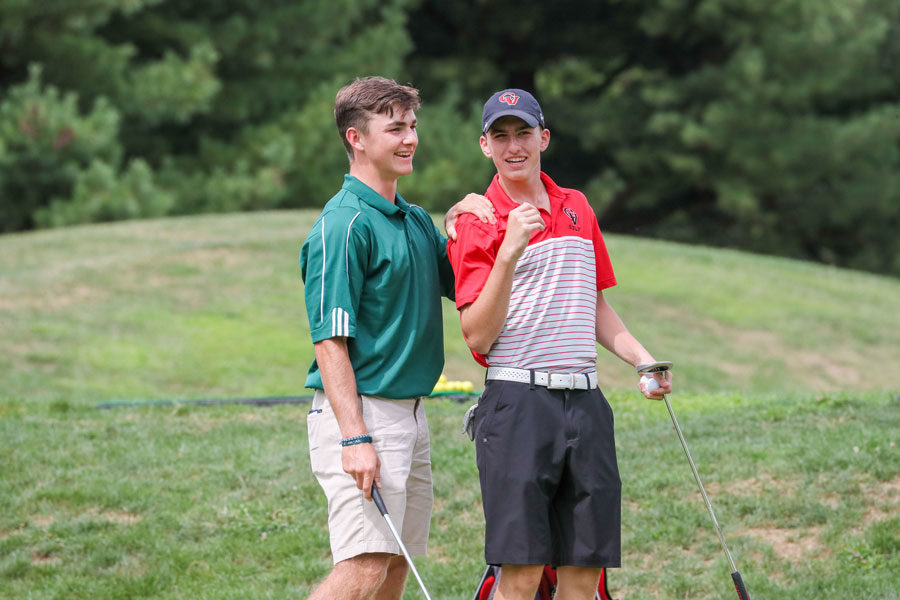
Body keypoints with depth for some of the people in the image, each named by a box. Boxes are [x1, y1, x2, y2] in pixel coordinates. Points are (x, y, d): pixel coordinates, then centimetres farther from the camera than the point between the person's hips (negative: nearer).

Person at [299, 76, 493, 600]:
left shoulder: (416, 220, 15)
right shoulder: (344, 225, -12)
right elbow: (330, 341, -16)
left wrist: (459, 222, 2)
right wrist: (354, 438, -23)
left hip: (411, 414, 9)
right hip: (360, 412, -9)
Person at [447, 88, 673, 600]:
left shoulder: (578, 208, 17)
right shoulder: (477, 224, -1)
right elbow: (478, 336, -9)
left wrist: (640, 357, 12)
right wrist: (509, 252, -18)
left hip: (585, 401, 5)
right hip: (518, 400, -5)